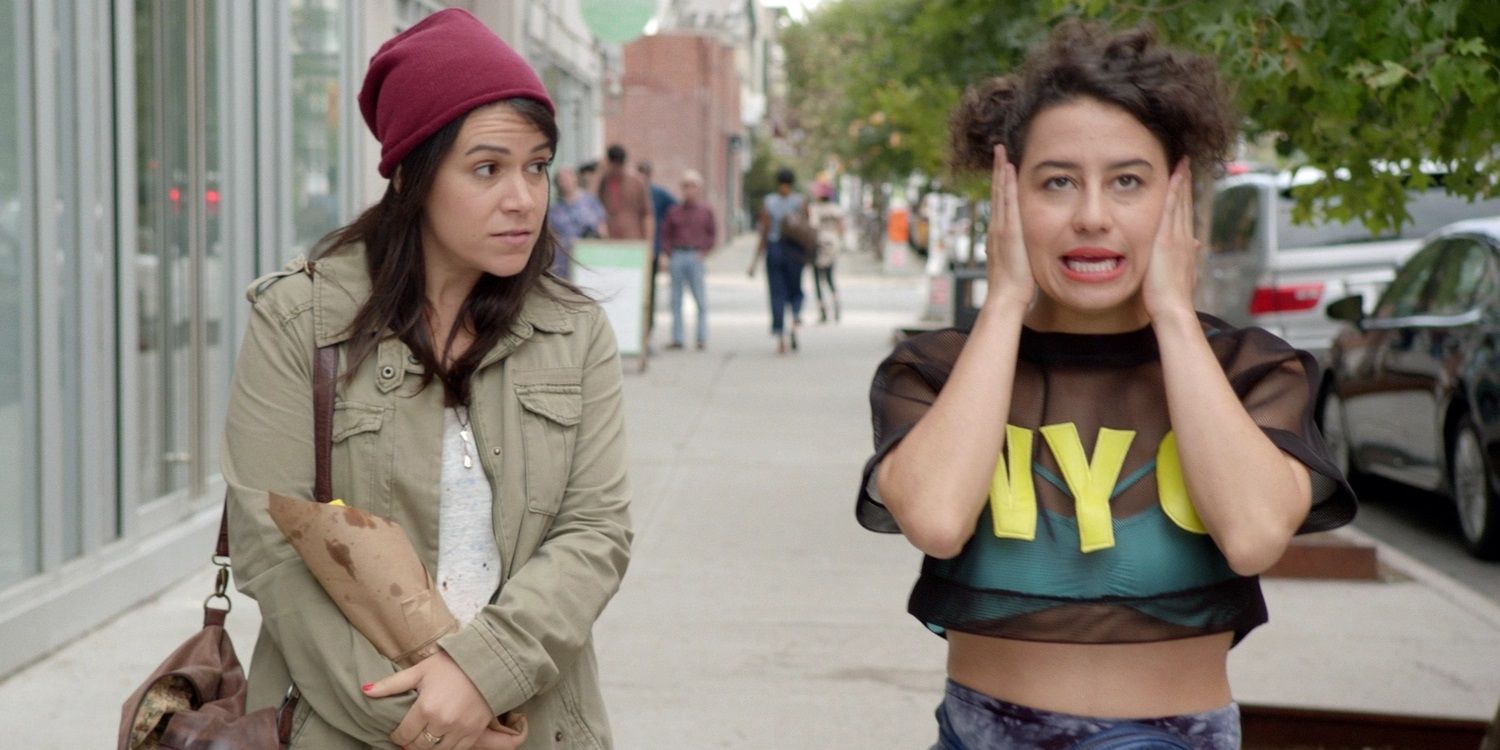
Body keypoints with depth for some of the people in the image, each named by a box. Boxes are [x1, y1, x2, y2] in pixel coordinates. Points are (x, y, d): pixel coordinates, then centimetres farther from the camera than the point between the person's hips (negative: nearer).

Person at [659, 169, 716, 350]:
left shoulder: (705, 211, 6)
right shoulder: (674, 211, 9)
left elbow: (713, 234, 8)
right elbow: (665, 233, 14)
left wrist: (704, 252, -2)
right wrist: (670, 251, 2)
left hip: (696, 257, -2)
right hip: (677, 256, 2)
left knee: (700, 299, -2)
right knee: (676, 299, 3)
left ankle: (702, 337, 3)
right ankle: (677, 338, 7)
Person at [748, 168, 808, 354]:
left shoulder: (768, 203, -2)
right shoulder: (800, 202, -1)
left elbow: (764, 234, -5)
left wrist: (755, 261, -1)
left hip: (774, 250, 0)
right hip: (795, 253, 0)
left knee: (777, 296, 5)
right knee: (795, 291, 16)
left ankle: (780, 338, -3)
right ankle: (796, 318, -15)